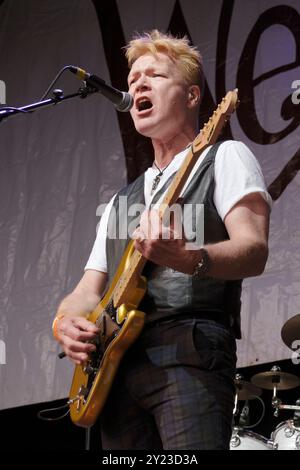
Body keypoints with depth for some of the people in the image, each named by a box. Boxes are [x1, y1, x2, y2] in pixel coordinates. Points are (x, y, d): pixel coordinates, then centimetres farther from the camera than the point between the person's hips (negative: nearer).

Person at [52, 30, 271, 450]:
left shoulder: (224, 158, 10)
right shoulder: (122, 200, 28)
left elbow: (254, 252, -6)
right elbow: (88, 293, 22)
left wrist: (185, 259, -27)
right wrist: (67, 321, -3)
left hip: (190, 352, -6)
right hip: (116, 363, 6)